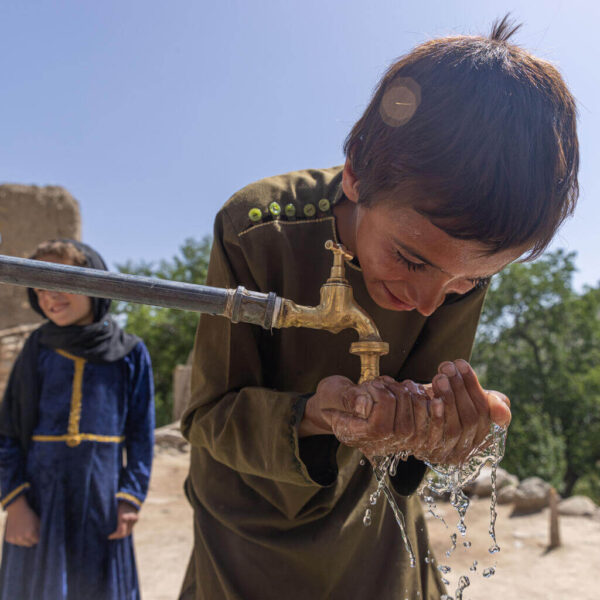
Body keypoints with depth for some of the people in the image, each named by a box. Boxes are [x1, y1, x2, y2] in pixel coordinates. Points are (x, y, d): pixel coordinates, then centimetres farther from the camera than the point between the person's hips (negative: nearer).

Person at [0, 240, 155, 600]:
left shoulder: (130, 353, -1)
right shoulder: (38, 349, 2)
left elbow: (141, 436, 2)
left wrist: (130, 499, -3)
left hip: (101, 501, 0)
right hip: (40, 502, 1)